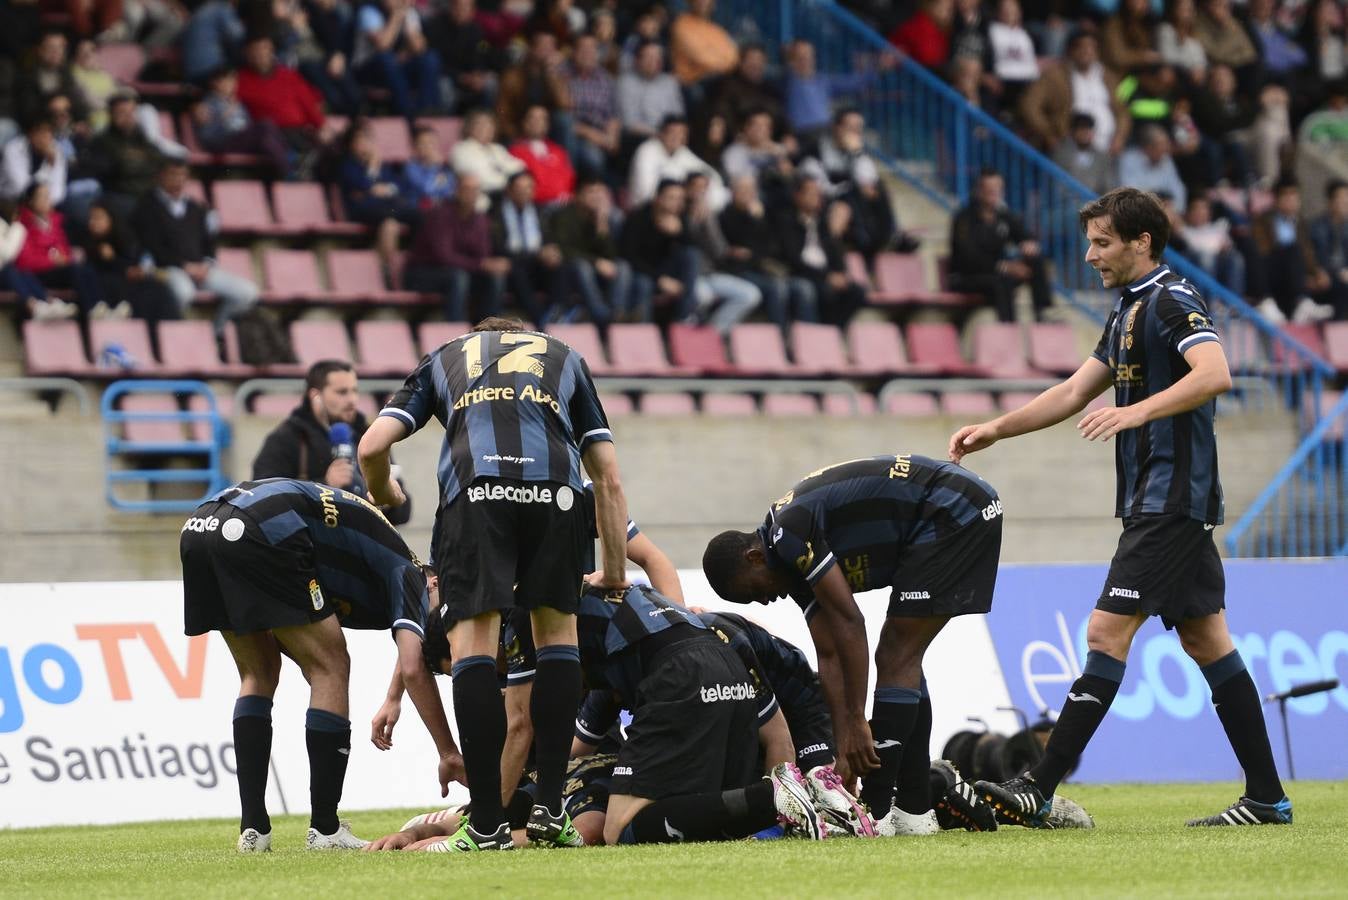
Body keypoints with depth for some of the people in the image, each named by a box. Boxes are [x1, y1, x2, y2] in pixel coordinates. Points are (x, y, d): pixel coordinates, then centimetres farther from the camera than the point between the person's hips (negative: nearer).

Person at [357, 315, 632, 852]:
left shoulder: (443, 359, 33)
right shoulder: (566, 359, 35)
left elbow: (372, 448, 20)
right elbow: (608, 478, 29)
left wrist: (385, 499, 41)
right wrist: (614, 573, 38)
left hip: (473, 486, -1)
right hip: (554, 486, 1)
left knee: (472, 641, 1)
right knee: (557, 628, 18)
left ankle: (487, 824, -6)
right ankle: (550, 809, 10)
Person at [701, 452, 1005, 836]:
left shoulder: (788, 532, -16)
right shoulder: (795, 563, 12)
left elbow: (848, 623, -19)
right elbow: (830, 656, 11)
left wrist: (856, 721, -17)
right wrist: (845, 747, 7)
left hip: (954, 513, -10)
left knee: (895, 658, -8)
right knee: (901, 660, 13)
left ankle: (877, 812, -8)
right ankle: (914, 810, 14)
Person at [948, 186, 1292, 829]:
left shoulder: (1172, 300, -10)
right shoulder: (1129, 311, 20)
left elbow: (1214, 374, -26)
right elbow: (1075, 392, 25)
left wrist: (1136, 411, -34)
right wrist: (995, 429, 20)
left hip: (1170, 502, -10)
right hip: (1161, 503, 10)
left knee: (1107, 631, -12)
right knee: (1206, 641, 9)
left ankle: (1039, 788, -15)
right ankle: (1267, 796, 9)